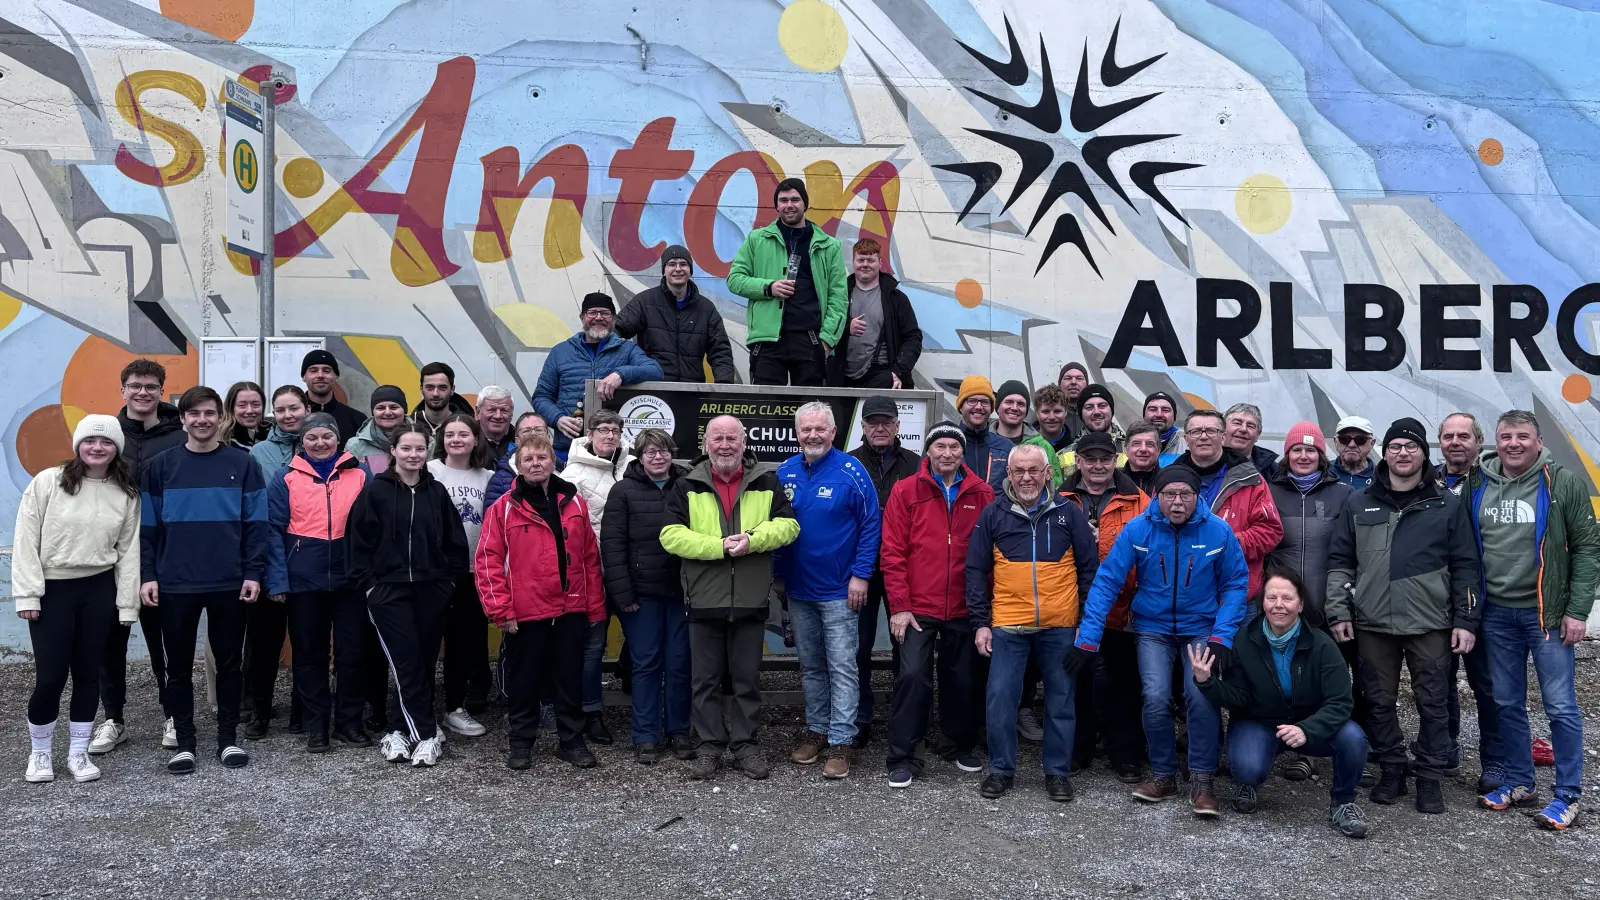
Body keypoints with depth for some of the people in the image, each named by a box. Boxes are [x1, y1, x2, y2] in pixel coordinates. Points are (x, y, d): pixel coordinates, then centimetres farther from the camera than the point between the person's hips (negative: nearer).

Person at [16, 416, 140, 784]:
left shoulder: (126, 493, 3)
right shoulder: (47, 482, -6)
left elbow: (128, 550, 5)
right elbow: (25, 540, -6)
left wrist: (127, 602, 2)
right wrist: (27, 594, -10)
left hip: (98, 590, 3)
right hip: (52, 590, -2)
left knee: (88, 673, 8)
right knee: (50, 676, -2)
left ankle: (78, 752, 22)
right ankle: (39, 753, 19)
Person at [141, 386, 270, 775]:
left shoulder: (242, 464, 1)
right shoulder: (160, 467, 4)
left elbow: (256, 524, -1)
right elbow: (147, 527, 4)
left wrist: (253, 573, -7)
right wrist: (147, 575, -3)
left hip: (229, 583, -1)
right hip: (175, 584, 1)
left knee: (229, 663, 8)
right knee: (179, 666, 8)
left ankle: (228, 738, 20)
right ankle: (184, 743, 19)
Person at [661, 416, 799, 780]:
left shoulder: (766, 483, 4)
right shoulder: (687, 487, 1)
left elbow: (788, 525, -2)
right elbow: (670, 535, -9)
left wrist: (752, 540, -19)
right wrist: (720, 546, -18)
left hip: (750, 600, 0)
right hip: (704, 600, 0)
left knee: (747, 679, 10)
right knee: (705, 680, 8)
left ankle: (745, 746, 21)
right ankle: (709, 747, 19)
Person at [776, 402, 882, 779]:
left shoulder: (851, 471, -10)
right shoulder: (785, 472, 4)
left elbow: (871, 524, -10)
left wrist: (860, 574, -13)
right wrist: (778, 574, 10)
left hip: (839, 591, -5)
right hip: (798, 591, 5)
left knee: (842, 667, -1)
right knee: (810, 665, 15)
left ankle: (840, 742, 5)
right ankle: (817, 729, 28)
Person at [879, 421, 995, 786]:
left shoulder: (982, 494, 3)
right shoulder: (905, 491, -2)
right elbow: (893, 552, -4)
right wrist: (899, 606, -8)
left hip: (964, 609, 2)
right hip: (917, 609, -2)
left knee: (963, 679, 12)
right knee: (912, 676, -8)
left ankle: (962, 747, 33)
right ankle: (902, 759, 5)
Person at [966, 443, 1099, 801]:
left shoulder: (1068, 513, 4)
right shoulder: (993, 514, 4)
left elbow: (1089, 568, 7)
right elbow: (976, 570, 6)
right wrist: (980, 623, 1)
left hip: (1061, 626, 0)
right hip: (1007, 626, 0)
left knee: (1061, 700, 8)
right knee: (1000, 697, 0)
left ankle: (1058, 771, 22)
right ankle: (1002, 769, 16)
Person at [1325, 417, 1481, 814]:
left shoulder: (1448, 505, 4)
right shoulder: (1359, 503, 6)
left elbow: (1465, 567, 5)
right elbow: (1340, 561, 8)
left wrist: (1465, 621, -1)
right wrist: (1338, 612, 1)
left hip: (1430, 625, -1)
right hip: (1373, 623, 1)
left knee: (1432, 703, 4)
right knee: (1379, 702, 8)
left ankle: (1429, 777, 18)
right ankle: (1392, 770, 22)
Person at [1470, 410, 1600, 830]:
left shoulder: (1564, 484, -4)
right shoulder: (1478, 486, 6)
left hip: (1546, 613, -4)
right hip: (1496, 614, 4)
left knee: (1561, 706, 0)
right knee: (1507, 704, 11)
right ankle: (1520, 783, 24)